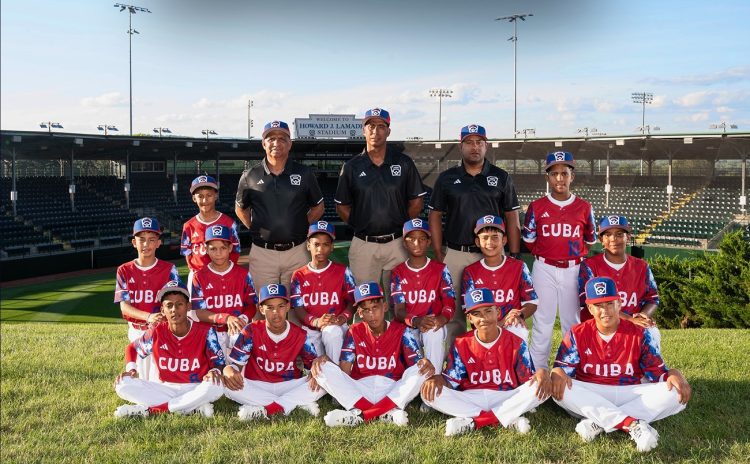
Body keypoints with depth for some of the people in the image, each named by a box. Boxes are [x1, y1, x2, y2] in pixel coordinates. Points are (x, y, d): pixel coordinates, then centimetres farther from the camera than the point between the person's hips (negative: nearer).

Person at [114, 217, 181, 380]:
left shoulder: (169, 269, -4)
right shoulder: (124, 271, 1)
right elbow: (124, 306, -7)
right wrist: (148, 316, -26)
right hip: (136, 332, 2)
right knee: (142, 378, 11)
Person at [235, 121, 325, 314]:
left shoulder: (304, 174, 4)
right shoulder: (250, 176, 4)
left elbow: (318, 207, 14)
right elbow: (240, 209, 17)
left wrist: (301, 227, 3)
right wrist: (255, 229, 4)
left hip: (296, 252, 0)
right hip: (262, 253, 0)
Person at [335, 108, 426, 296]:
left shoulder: (404, 163, 3)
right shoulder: (351, 166, 4)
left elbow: (417, 202, 8)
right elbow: (342, 206, 9)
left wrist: (401, 225, 1)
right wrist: (360, 225, -1)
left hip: (397, 244, 0)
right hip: (363, 244, 0)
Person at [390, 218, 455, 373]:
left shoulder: (440, 269, 3)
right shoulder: (398, 273, 5)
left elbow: (450, 303, -4)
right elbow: (399, 310, -5)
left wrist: (442, 318, -29)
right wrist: (415, 321, -28)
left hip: (434, 325, 0)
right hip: (408, 327, 0)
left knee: (435, 332, -34)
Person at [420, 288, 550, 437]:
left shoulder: (515, 342, 1)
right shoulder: (461, 345, 2)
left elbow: (528, 379, -3)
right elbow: (452, 382, -2)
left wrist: (542, 373, -26)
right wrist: (437, 378, -25)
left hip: (507, 398, 0)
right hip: (471, 399, 1)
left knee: (543, 387, -26)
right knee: (430, 392, -24)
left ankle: (472, 421, -24)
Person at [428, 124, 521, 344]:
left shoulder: (501, 178, 6)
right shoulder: (447, 178, 7)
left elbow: (512, 219, 6)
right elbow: (435, 216, 9)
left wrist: (514, 256, -1)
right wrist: (438, 255, 2)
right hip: (455, 256, 1)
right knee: (454, 313, 6)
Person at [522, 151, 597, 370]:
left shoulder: (584, 207, 2)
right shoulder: (537, 207, 1)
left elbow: (590, 241, 12)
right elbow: (529, 241, 8)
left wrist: (575, 254, 6)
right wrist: (545, 254, 5)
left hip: (574, 270, 1)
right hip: (544, 269, 0)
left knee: (573, 321, 8)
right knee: (542, 320, 5)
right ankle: (537, 369, 12)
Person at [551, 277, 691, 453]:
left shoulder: (639, 334, 4)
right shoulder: (577, 334, 3)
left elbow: (658, 371, 0)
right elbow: (562, 366, -4)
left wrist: (674, 375, -24)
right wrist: (558, 374, -29)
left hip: (630, 395, 1)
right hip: (590, 395, -1)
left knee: (676, 393, -22)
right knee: (559, 388, -31)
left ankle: (598, 422, -29)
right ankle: (633, 424, -35)